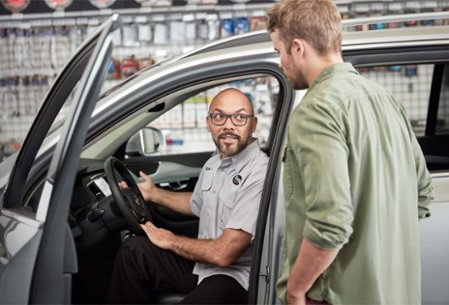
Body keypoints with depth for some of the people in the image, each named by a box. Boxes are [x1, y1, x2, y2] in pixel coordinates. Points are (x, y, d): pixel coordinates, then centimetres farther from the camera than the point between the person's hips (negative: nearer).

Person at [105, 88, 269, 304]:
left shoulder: (259, 175, -23)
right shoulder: (214, 163, 8)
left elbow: (223, 254, -25)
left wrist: (170, 241, -9)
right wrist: (154, 194, 23)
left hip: (236, 276, -9)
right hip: (203, 261, 9)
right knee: (134, 251, 2)